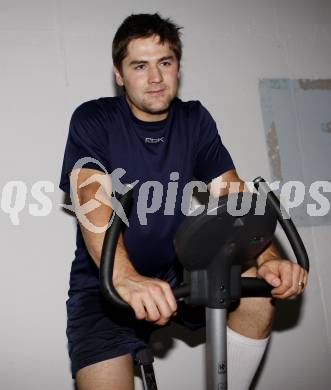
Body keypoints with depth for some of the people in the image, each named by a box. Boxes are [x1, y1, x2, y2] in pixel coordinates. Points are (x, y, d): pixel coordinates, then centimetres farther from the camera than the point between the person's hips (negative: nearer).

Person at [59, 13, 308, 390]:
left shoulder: (195, 120, 3)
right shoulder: (92, 121, -9)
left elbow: (233, 195, -7)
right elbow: (93, 199, -25)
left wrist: (267, 257, -27)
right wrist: (126, 278, -44)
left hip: (179, 273, 3)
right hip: (104, 284, -3)